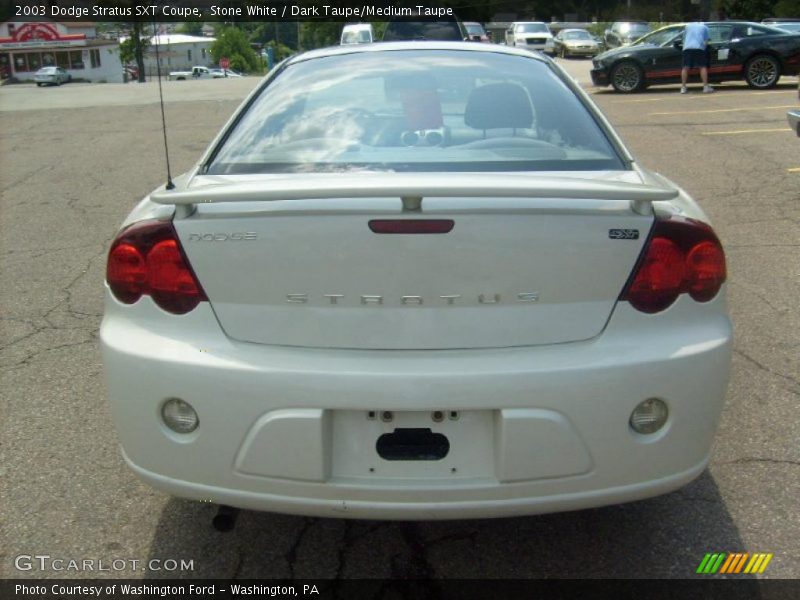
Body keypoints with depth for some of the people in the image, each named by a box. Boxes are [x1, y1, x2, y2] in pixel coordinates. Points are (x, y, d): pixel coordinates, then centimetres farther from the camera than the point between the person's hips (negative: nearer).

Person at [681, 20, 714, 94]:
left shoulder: (688, 26, 26)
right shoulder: (704, 27, 21)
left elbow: (684, 38, 27)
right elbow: (706, 41, 15)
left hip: (687, 48, 1)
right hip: (699, 47, -1)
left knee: (686, 67, 2)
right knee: (703, 67, 1)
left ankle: (683, 88, -3)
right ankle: (706, 87, -5)